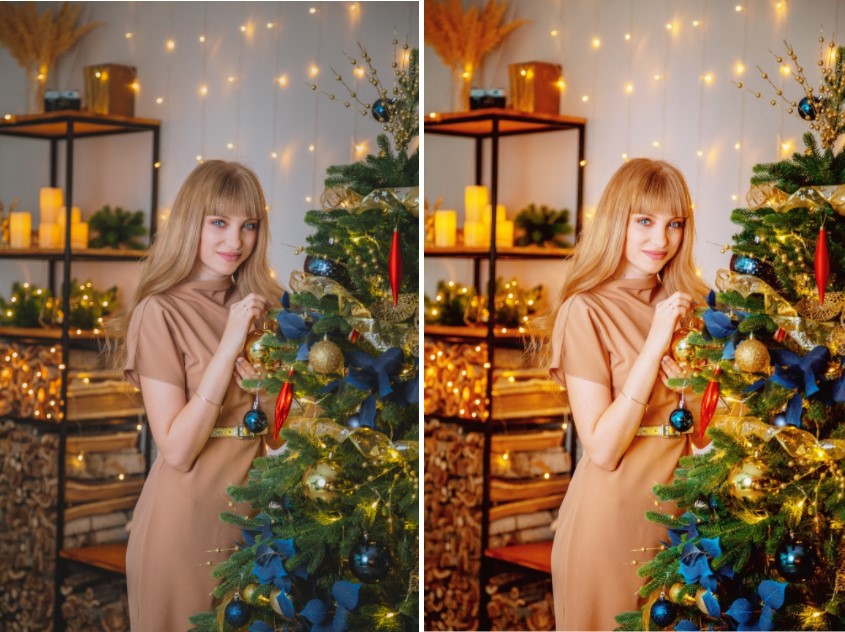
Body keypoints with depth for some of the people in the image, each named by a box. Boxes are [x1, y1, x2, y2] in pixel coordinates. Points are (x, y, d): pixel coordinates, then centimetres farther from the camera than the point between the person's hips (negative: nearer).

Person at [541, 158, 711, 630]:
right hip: (613, 515, -6)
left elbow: (704, 433, 6)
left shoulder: (683, 305, 7)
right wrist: (654, 345, -23)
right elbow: (602, 450, -20)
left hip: (677, 510, 6)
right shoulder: (586, 310, -13)